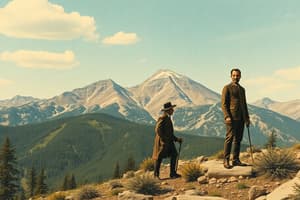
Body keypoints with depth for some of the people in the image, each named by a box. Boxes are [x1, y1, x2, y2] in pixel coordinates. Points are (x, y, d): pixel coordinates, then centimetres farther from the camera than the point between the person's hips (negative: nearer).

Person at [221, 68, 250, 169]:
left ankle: (236, 160, 7)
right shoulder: (227, 88, 0)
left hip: (241, 118, 7)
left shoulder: (242, 89, 20)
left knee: (238, 139, 5)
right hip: (231, 117, -6)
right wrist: (227, 116, -19)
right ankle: (226, 161, -11)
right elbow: (224, 104, -7)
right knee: (230, 138, -11)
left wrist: (247, 118, 14)